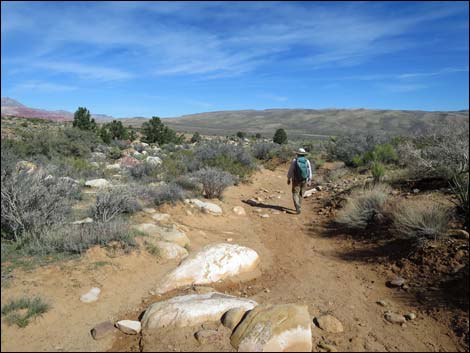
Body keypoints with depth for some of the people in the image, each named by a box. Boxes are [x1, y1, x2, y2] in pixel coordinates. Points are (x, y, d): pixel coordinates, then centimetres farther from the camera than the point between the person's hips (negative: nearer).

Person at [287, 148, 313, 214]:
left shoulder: (294, 161, -9)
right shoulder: (307, 161, -3)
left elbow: (290, 171, -6)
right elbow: (309, 172, -2)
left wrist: (288, 179, 5)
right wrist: (309, 181, 4)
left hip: (296, 180, -3)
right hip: (304, 180, 3)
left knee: (295, 194, 0)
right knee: (301, 194, 18)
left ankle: (298, 208, -19)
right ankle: (298, 207, 28)